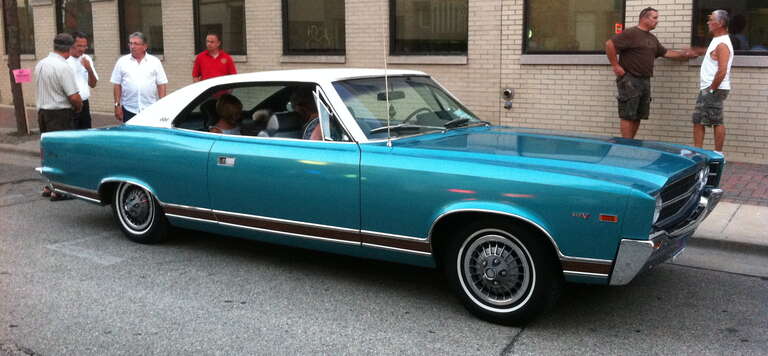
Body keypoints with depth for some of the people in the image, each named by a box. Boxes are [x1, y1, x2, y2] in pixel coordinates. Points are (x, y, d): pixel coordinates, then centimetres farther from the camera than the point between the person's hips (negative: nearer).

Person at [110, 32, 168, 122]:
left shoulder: (155, 61, 6)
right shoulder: (122, 61, 7)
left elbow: (161, 85, 4)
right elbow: (117, 86, 7)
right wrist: (117, 105, 1)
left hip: (151, 110, -1)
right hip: (129, 110, 1)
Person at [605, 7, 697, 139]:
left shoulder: (652, 38, 19)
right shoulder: (631, 33, -9)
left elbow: (665, 53, 26)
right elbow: (610, 44, -17)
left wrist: (682, 54, 15)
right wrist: (615, 65, -16)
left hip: (645, 81, 9)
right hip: (629, 80, -9)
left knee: (638, 116, 10)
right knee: (628, 116, -7)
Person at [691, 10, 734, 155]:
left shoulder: (722, 44, -16)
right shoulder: (717, 41, 15)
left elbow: (722, 71, -24)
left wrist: (712, 88, -18)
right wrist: (694, 51, 33)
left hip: (715, 90, -10)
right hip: (706, 89, 10)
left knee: (717, 122, -4)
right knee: (698, 121, 11)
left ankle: (718, 154, 1)